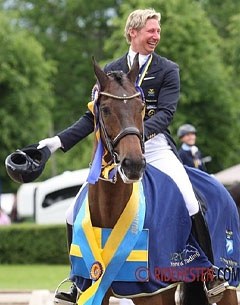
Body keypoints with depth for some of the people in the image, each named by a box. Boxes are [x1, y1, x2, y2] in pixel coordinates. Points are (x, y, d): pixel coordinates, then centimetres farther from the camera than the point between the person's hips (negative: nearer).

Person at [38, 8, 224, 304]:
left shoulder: (168, 70, 3)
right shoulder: (111, 71, 10)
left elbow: (165, 113, -10)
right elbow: (93, 117, 11)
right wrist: (58, 141, 0)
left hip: (156, 148, -3)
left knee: (191, 206, -24)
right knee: (75, 215, -4)